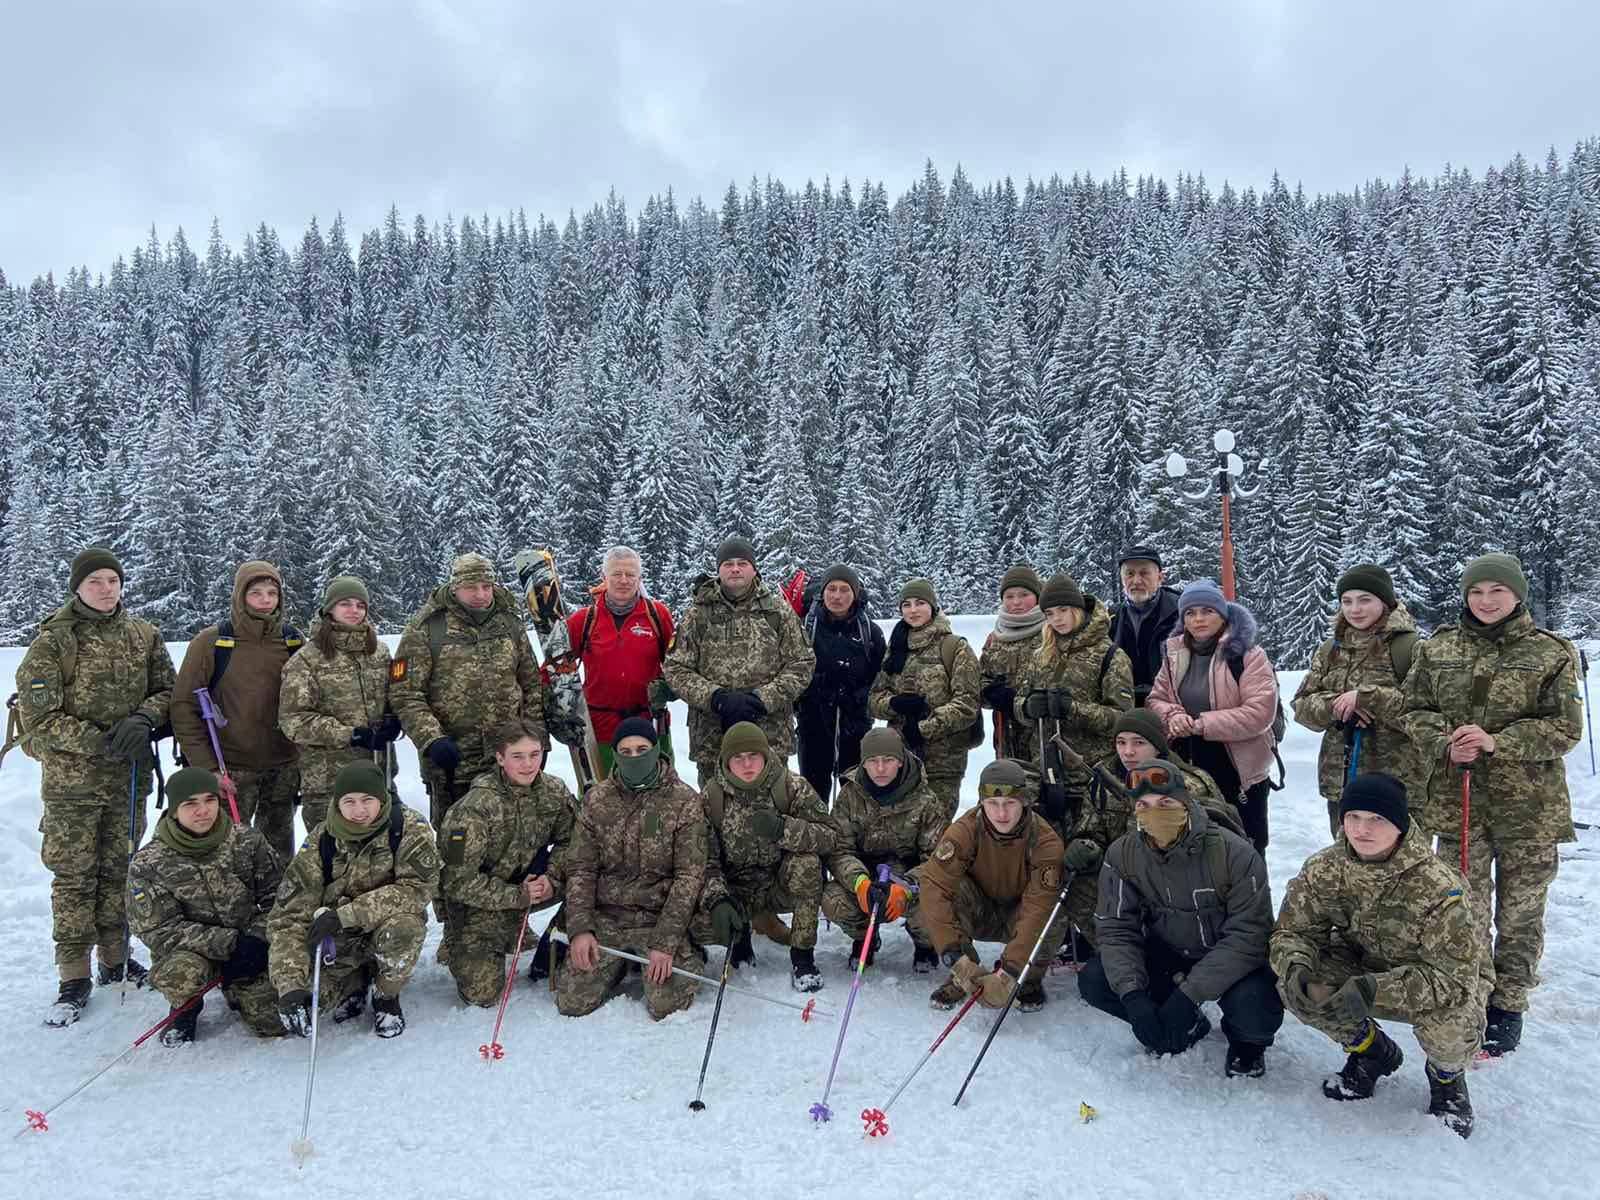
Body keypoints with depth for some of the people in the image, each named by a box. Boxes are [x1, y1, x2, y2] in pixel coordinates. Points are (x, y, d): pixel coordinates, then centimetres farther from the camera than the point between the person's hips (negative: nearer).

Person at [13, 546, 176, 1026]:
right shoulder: (53, 640, -8)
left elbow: (166, 689, 8)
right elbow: (39, 717, -10)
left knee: (118, 870, 14)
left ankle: (115, 960, 28)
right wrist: (97, 742, -19)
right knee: (73, 877, 2)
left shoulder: (143, 635, 3)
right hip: (72, 779, -3)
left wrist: (144, 718, -12)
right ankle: (75, 979, 13)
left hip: (130, 776, 3)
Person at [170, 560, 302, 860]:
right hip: (231, 771, -3)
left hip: (285, 768, 3)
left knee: (280, 850, 14)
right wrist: (207, 768, -11)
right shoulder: (211, 642, -7)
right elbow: (183, 707, -6)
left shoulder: (294, 641, 2)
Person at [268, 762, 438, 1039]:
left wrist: (345, 914, -35)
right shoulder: (320, 842, -15)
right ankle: (355, 984, 13)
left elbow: (417, 888, -26)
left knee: (401, 928, -35)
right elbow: (289, 915, -18)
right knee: (305, 994, -23)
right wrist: (289, 987, -31)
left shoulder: (410, 828, -19)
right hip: (337, 940, 2)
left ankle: (387, 996, -3)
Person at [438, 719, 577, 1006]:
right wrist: (517, 896, -25)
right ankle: (463, 952, 18)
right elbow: (458, 881, -22)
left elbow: (568, 840, 2)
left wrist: (552, 878, -17)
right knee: (481, 992, -15)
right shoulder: (476, 807, -25)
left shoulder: (554, 791, -10)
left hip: (527, 882, 4)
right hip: (476, 899, -4)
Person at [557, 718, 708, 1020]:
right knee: (572, 1003, -6)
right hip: (605, 916, 3)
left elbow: (690, 877, -11)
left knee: (667, 1007, -15)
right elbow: (580, 868, 2)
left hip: (660, 916, -3)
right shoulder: (597, 800, 1)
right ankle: (617, 964, 23)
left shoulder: (685, 802, -9)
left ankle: (687, 956, 16)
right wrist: (580, 928, -11)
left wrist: (665, 942, -17)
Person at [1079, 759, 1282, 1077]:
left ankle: (1246, 1040, 8)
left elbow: (1248, 935, -25)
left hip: (1232, 960, -3)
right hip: (1167, 957, 4)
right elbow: (1115, 930, -12)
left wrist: (1189, 994, -33)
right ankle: (1187, 1026, 9)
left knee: (1256, 1015, -34)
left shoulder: (1234, 853, -25)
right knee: (1093, 982, -17)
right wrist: (1132, 995, -29)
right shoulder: (1122, 855, -14)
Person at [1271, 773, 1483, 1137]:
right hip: (1364, 966, 4)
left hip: (1448, 977, -3)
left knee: (1451, 1027, -36)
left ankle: (1447, 1077, 5)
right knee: (1296, 986, -22)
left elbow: (1456, 975, -30)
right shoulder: (1322, 870, -18)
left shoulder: (1438, 885, -30)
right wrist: (1296, 968, -33)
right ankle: (1372, 1052, 8)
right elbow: (1292, 931, -8)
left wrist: (1375, 990, -42)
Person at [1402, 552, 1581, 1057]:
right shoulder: (1437, 649, 4)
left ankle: (1508, 1004, 27)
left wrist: (1497, 742, -19)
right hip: (1456, 801, 1)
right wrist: (1446, 745, -13)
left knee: (1520, 914, 10)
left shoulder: (1551, 654, -2)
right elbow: (1417, 712, 6)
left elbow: (1565, 727, -6)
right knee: (1463, 911, 6)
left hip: (1529, 806, -1)